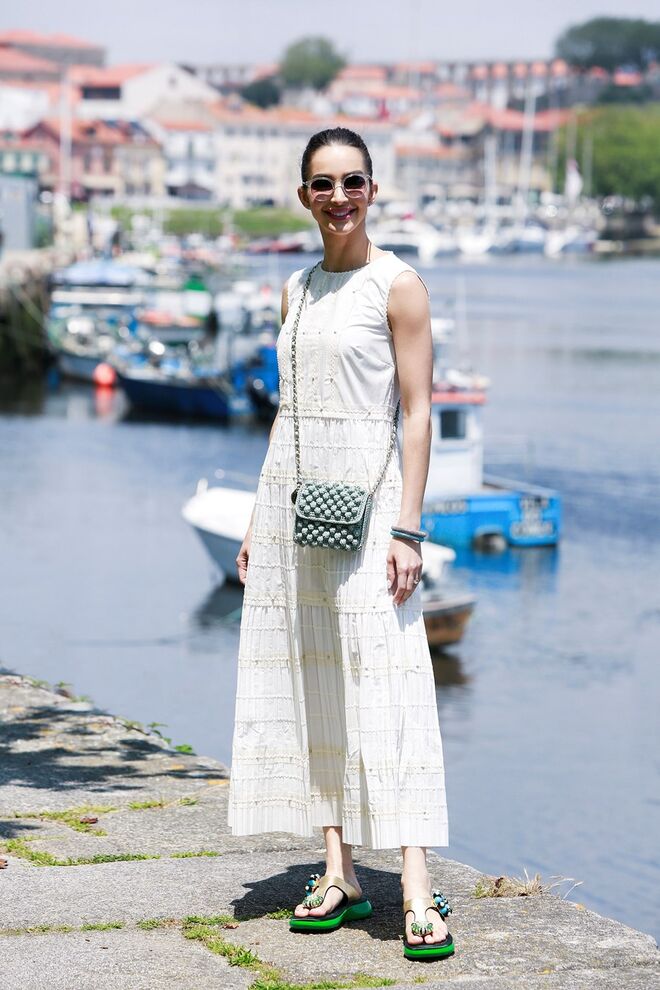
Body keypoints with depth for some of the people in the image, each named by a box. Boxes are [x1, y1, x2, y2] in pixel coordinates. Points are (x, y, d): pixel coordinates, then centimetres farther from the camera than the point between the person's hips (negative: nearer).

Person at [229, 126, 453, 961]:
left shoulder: (397, 284, -4)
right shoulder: (297, 290, 15)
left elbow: (418, 412, -8)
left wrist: (407, 528, -15)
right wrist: (258, 519, 15)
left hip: (363, 492, -6)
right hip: (291, 493, 7)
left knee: (384, 687, -12)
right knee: (307, 682, 5)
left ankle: (417, 891, -13)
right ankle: (339, 874, 10)